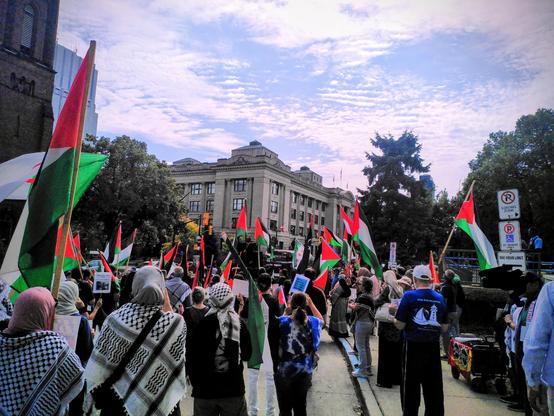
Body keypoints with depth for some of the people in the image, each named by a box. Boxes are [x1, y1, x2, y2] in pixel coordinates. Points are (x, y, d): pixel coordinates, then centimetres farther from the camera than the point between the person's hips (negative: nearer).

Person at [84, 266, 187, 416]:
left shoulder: (116, 318, -18)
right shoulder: (176, 323, -21)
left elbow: (98, 365, -8)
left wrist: (93, 394, 8)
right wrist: (168, 308, -2)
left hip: (119, 399, 1)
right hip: (161, 403, -1)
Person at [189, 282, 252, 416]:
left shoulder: (203, 322, -12)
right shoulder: (240, 323, -6)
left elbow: (193, 355, -7)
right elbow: (247, 355, 5)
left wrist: (195, 381, 7)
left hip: (205, 390, -1)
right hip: (234, 388, 1)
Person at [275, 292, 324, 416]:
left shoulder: (282, 321, -17)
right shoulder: (313, 322, -8)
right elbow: (321, 320, 16)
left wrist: (286, 313, 3)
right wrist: (311, 303, 17)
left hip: (284, 371, -2)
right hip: (305, 372, 2)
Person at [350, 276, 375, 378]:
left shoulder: (362, 297, -21)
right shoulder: (369, 296, 10)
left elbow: (355, 308, -21)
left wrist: (350, 305, -2)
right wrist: (354, 305, -2)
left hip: (362, 323, -10)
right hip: (369, 322, 10)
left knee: (360, 347, -1)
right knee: (366, 346, 18)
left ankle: (362, 370, 4)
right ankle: (368, 368, 26)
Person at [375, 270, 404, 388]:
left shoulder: (387, 289, -12)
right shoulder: (400, 289, 6)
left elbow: (377, 303, -17)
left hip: (387, 325, -6)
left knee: (385, 353, 1)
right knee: (397, 352, 15)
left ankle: (385, 381, 5)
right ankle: (396, 377, 25)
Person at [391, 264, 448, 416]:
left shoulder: (409, 296, -11)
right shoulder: (440, 298, 2)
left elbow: (400, 325, -11)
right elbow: (445, 328, 8)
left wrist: (395, 311, 7)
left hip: (413, 347, -4)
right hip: (433, 347, 4)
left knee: (411, 387, 8)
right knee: (434, 388, 14)